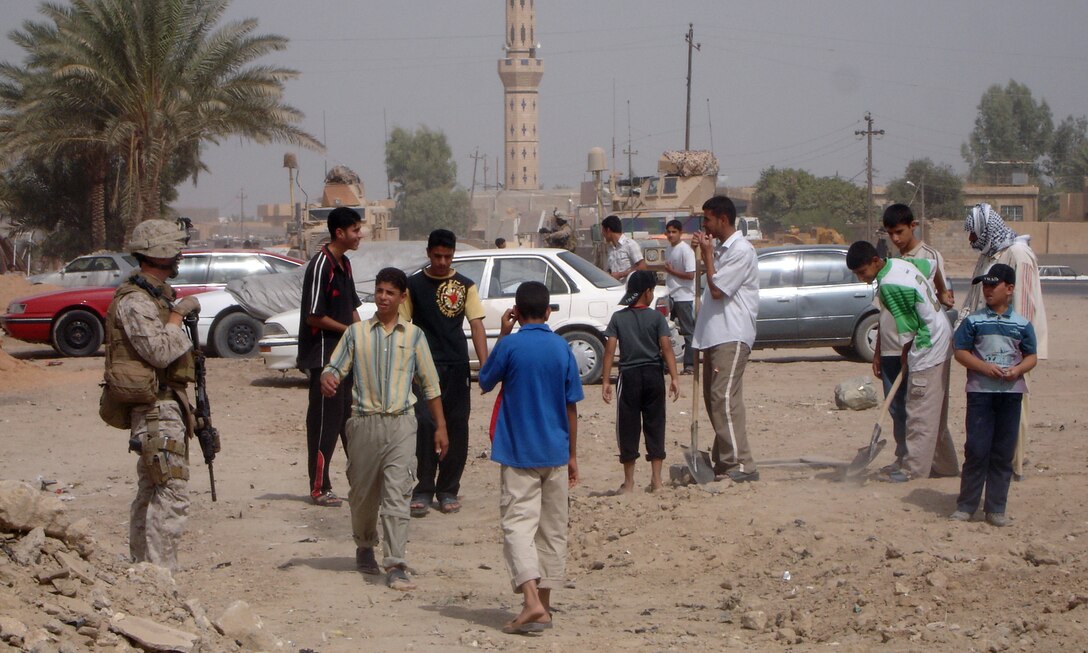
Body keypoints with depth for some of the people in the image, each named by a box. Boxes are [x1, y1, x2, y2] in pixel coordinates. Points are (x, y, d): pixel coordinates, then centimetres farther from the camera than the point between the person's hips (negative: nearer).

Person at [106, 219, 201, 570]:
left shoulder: (158, 295, 17)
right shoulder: (135, 301, -15)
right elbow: (160, 352, -25)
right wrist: (178, 314, -14)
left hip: (166, 403, 11)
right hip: (156, 407, -11)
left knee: (151, 491, 15)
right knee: (172, 492, -14)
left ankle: (142, 566, 22)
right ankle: (161, 571, -14)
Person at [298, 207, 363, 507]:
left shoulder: (344, 264, 12)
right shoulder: (321, 265, -16)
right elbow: (314, 316, -18)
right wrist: (350, 330, -10)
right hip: (323, 356, -9)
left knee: (349, 420, 14)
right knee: (324, 423, -5)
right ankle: (319, 489, 1)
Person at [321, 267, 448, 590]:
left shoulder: (413, 335, 8)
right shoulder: (356, 333, 8)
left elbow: (430, 383, 11)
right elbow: (335, 367, 5)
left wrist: (440, 426, 9)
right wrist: (328, 380, -19)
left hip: (400, 422, -1)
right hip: (365, 421, 1)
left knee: (398, 494, -11)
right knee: (362, 492, 11)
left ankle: (395, 566, -13)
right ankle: (365, 546, 36)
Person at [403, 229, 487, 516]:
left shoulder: (465, 286, 5)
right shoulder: (414, 284, 4)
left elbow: (476, 325, 0)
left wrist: (485, 364, -10)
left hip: (456, 366, 1)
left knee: (456, 427, 3)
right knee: (424, 424, -9)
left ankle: (448, 490, 14)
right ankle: (423, 490, -2)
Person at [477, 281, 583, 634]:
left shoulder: (510, 346, -9)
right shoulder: (562, 348, 0)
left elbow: (485, 382, 7)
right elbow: (571, 405, 4)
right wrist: (572, 454, 12)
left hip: (518, 453, -3)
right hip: (555, 453, 4)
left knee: (518, 525, -7)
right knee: (553, 529, 12)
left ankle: (532, 601, -24)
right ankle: (544, 605, 17)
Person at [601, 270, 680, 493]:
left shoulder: (618, 318, 0)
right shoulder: (657, 317, -2)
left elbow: (610, 349, -5)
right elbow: (666, 347, -9)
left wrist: (606, 380, -4)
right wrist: (673, 378, -10)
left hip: (629, 376, 0)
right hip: (653, 374, 0)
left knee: (628, 428, 4)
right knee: (654, 425, 7)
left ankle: (629, 481, 6)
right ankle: (656, 479, 5)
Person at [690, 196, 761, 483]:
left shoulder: (741, 250, -11)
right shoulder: (720, 248, 20)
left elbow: (717, 289, -15)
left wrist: (706, 254, -8)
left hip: (732, 336, -11)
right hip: (715, 335, 11)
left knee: (725, 397, -17)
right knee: (714, 398, 10)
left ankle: (742, 465, -19)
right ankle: (723, 461, 15)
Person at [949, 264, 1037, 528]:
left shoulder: (1022, 324, 7)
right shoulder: (973, 321, 3)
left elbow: (1031, 356, 10)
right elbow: (960, 351, 0)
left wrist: (1018, 370, -11)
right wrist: (984, 367, -14)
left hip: (1011, 392, 2)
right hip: (980, 390, -2)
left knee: (1004, 452, 5)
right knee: (977, 449, -4)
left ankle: (996, 508, 11)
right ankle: (965, 506, 3)